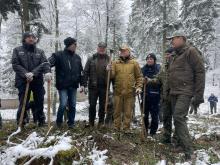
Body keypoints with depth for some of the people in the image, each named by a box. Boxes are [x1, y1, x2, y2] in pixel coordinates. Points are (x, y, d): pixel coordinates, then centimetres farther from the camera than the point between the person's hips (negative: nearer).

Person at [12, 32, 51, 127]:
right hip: (23, 81, -2)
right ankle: (21, 122, 15)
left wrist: (47, 72, -26)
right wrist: (25, 74, -19)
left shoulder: (40, 51, 11)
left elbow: (45, 63, -4)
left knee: (39, 102, 8)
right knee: (23, 103, 3)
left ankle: (41, 121, 20)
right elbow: (15, 64, -3)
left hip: (38, 81, 2)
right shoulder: (17, 50, 7)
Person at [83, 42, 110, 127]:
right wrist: (84, 84, -4)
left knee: (103, 105, 9)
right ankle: (91, 122, 20)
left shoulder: (109, 60, 4)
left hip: (104, 86, 0)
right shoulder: (91, 59, 4)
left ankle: (101, 122, 22)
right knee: (92, 105, 6)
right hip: (93, 86, 0)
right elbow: (86, 72, 2)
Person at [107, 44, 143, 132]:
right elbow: (112, 76, 2)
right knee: (117, 111, 10)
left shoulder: (134, 63, 6)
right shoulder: (115, 63, 8)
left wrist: (139, 87, -4)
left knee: (128, 112, 5)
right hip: (118, 91, 1)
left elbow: (139, 77, 7)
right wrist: (109, 70, -17)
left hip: (130, 92, -1)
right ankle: (116, 127, 22)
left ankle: (126, 128, 16)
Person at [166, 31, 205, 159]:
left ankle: (188, 151, -11)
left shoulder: (190, 51, -6)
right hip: (174, 93, 9)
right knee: (178, 119, 10)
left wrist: (199, 95, -15)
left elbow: (200, 72, -11)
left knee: (179, 117, -17)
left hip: (185, 92, -9)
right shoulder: (176, 56, 20)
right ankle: (182, 144, 20)